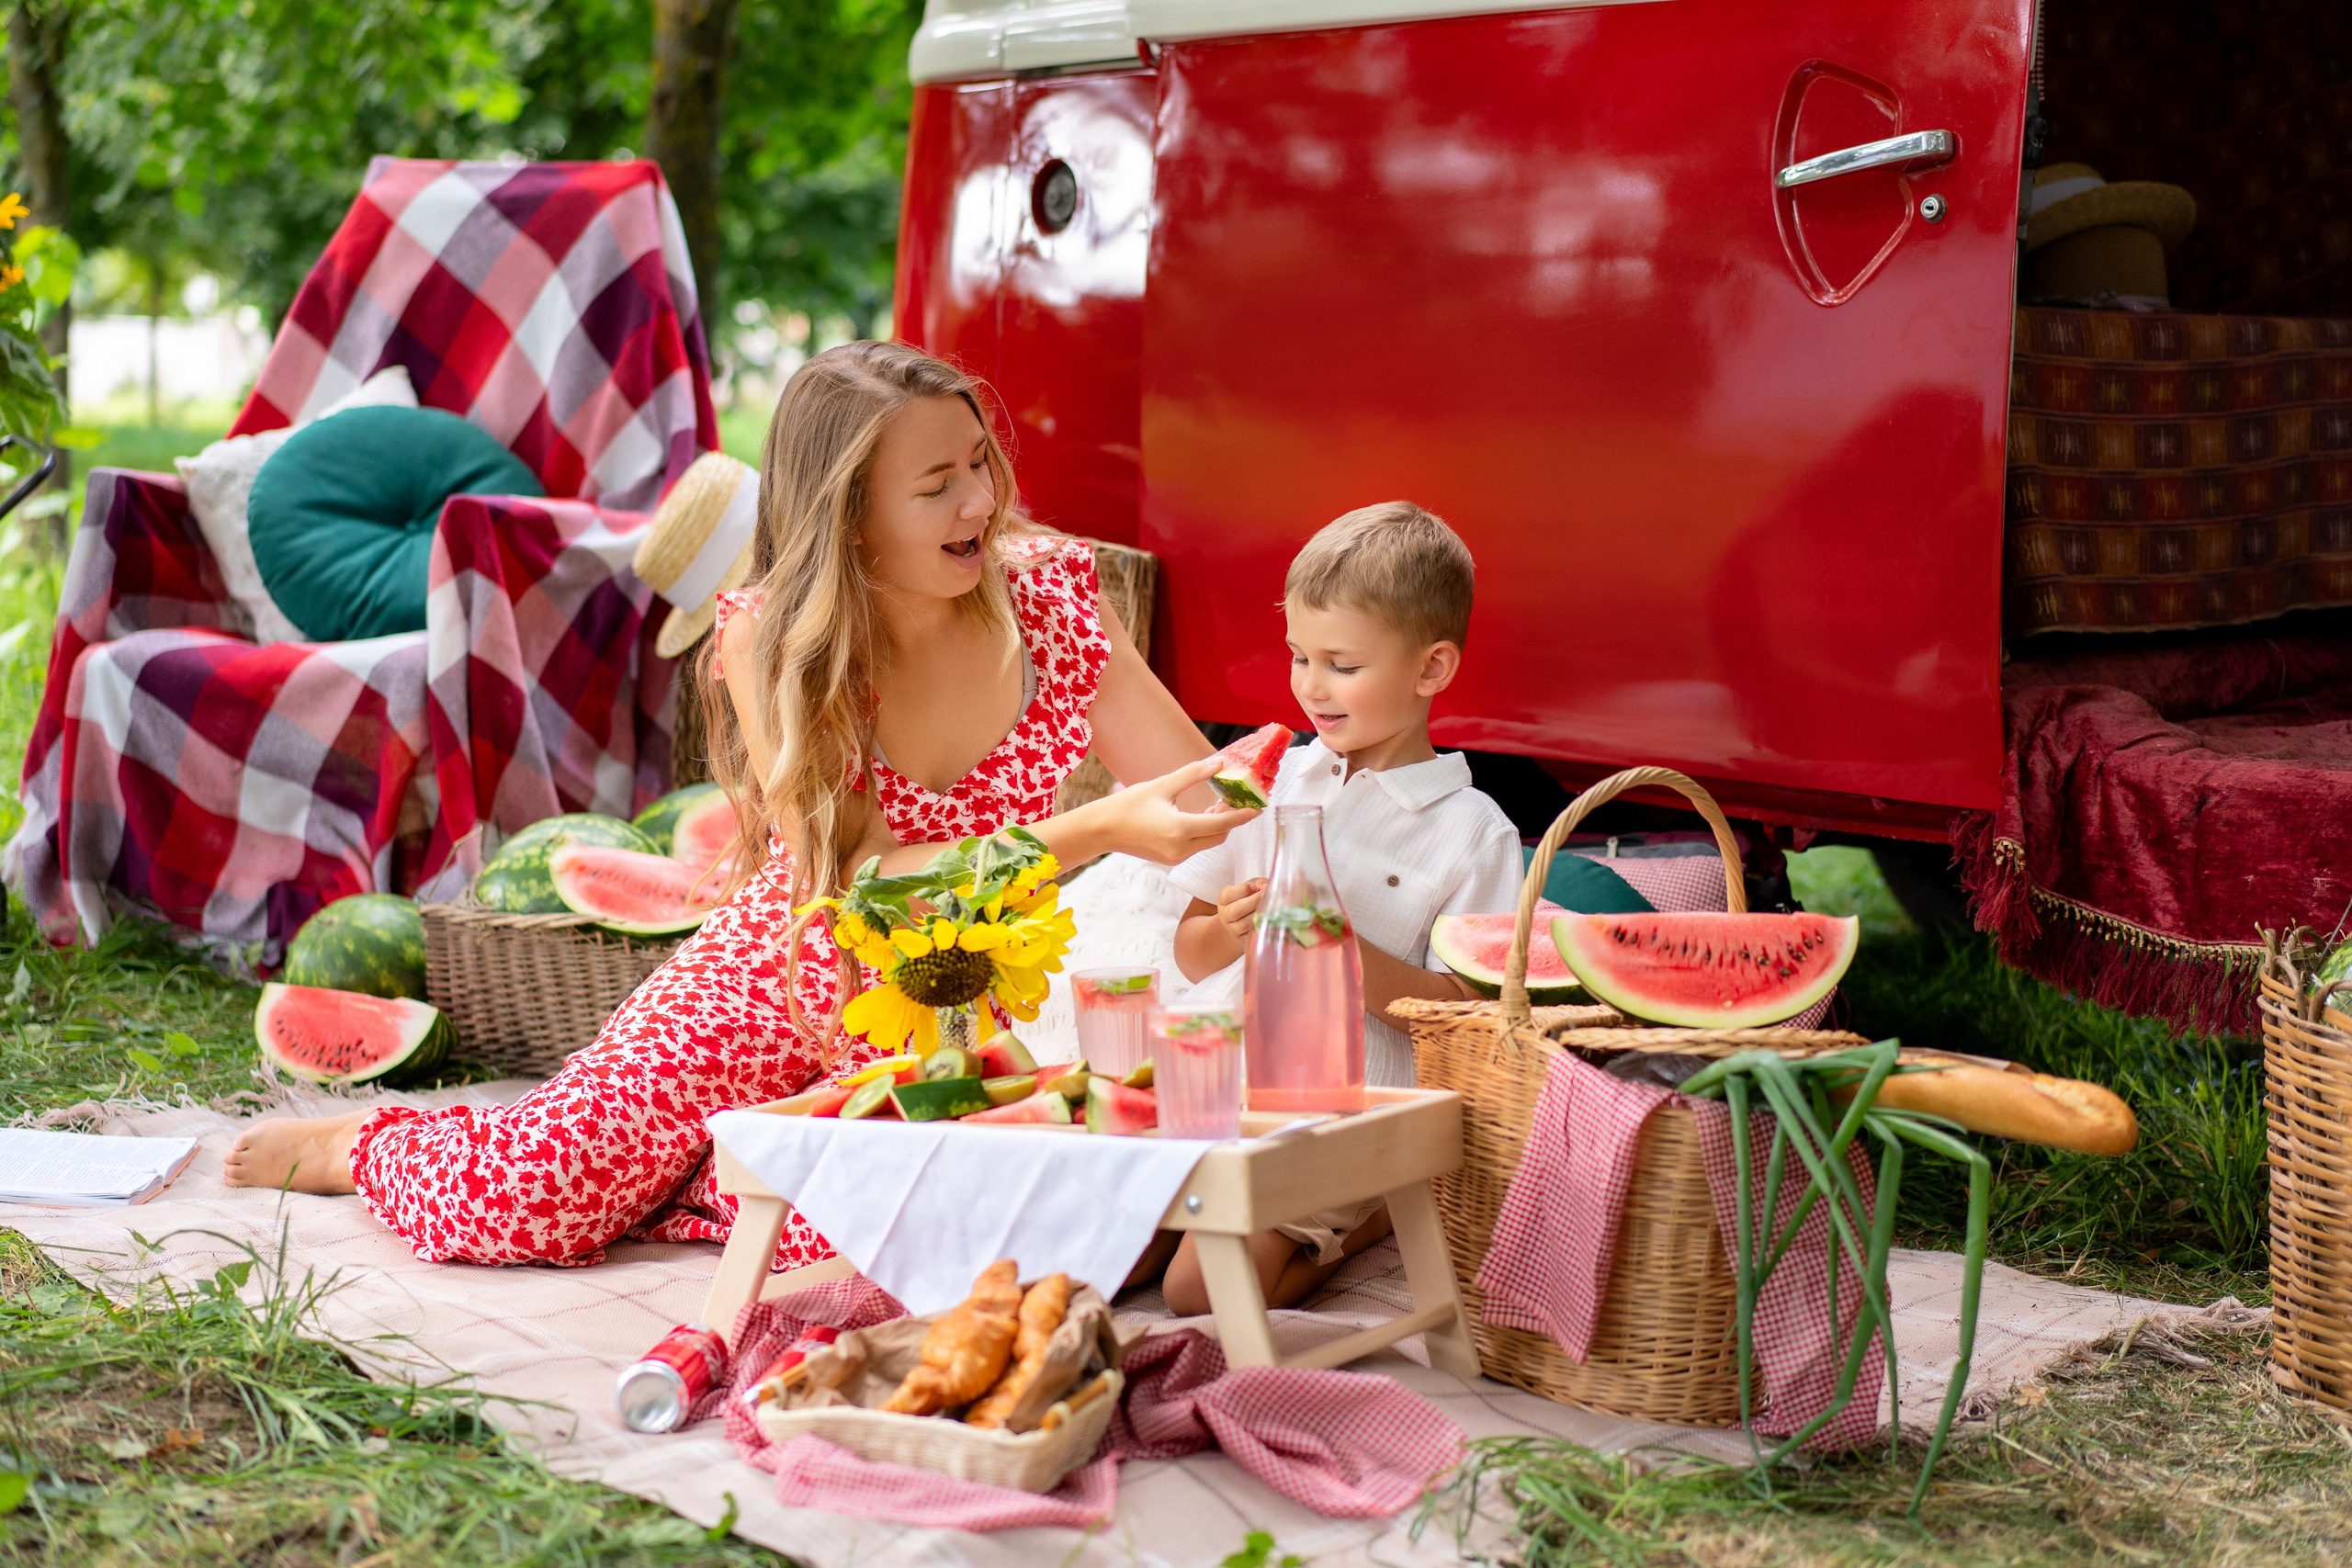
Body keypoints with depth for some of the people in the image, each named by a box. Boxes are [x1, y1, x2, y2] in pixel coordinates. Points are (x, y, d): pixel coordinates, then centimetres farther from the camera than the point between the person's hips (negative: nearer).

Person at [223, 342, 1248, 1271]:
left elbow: (1206, 801, -9)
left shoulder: (1042, 594, -10)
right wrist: (1097, 830, -36)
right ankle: (358, 1146, 24)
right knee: (520, 1197, -13)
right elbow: (853, 884, -26)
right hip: (780, 988, -1)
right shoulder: (771, 638, -17)